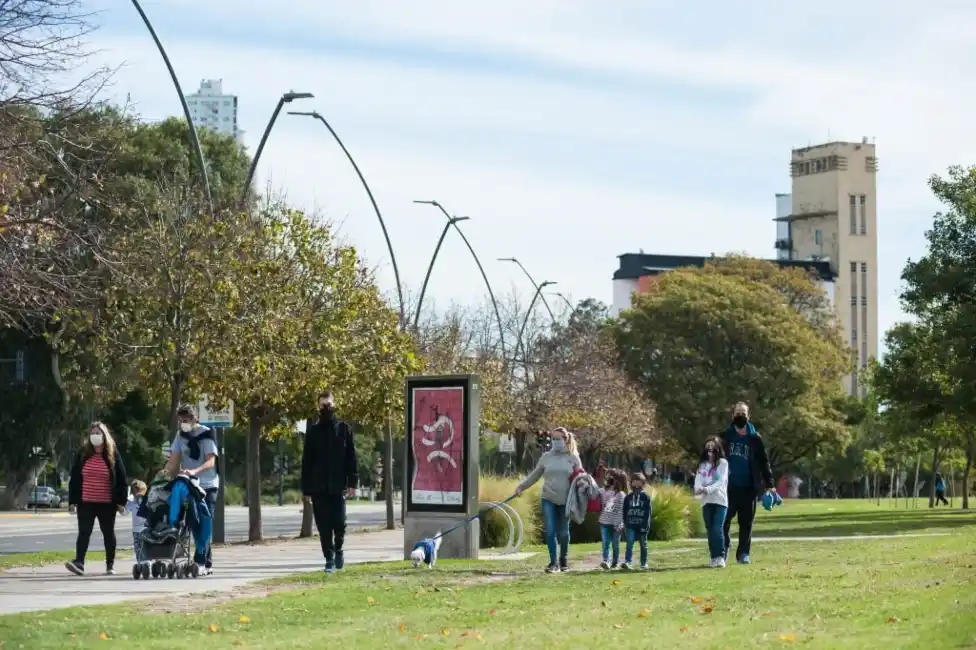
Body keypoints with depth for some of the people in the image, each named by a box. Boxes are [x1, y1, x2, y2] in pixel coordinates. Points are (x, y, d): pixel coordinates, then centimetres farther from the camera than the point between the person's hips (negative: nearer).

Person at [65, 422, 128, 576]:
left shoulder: (113, 454, 0)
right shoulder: (83, 454, 5)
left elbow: (121, 479, -1)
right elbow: (74, 478, 5)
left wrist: (121, 501, -6)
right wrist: (73, 500, 0)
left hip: (107, 504, -1)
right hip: (85, 502, 1)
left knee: (108, 533, 10)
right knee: (84, 533, -9)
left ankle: (110, 565, 18)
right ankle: (79, 562, -18)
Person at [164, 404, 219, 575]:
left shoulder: (206, 434, -10)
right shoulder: (181, 435, 7)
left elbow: (211, 462, -19)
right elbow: (174, 459, 5)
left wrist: (194, 471, -37)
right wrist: (166, 475, -14)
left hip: (208, 486, -6)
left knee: (204, 525, -12)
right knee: (196, 525, 4)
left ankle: (200, 562, -18)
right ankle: (208, 564, 10)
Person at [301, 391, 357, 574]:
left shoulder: (344, 428, 5)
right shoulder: (313, 430, 9)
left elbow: (351, 458, 2)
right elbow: (306, 461, 9)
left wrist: (352, 483, -7)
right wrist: (306, 488, 5)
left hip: (338, 485, -2)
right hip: (318, 487, 2)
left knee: (339, 522, -4)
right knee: (323, 525, 1)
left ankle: (338, 549, 22)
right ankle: (329, 559, 8)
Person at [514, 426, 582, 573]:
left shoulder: (573, 458, 1)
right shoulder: (546, 457, 6)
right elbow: (534, 475, 11)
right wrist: (521, 486, 1)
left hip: (566, 501, -1)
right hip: (548, 500, 1)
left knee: (563, 532, 5)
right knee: (550, 531, -7)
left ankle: (564, 560, 23)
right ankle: (553, 563, -3)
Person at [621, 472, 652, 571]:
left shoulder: (645, 497, 0)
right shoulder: (628, 497, 9)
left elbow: (648, 512, -4)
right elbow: (624, 511, 11)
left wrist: (645, 525, -11)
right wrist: (625, 523, 4)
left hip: (642, 526, -1)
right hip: (630, 525, 1)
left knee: (643, 545, 8)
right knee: (629, 544, -12)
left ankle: (644, 564, 18)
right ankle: (627, 562, -21)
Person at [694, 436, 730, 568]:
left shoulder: (722, 463, 1)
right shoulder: (702, 464, 14)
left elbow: (721, 481, -10)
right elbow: (698, 480, 2)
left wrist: (707, 489, -24)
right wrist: (698, 489, -21)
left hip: (720, 500, -4)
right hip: (706, 501, 4)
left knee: (717, 529, -15)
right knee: (710, 531, 4)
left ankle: (720, 557, -13)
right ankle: (714, 557, 9)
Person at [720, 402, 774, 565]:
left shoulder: (755, 438, 5)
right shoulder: (724, 437, 4)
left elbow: (763, 462, 6)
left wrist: (769, 484, -1)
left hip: (748, 487, 0)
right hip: (728, 486, 0)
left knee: (746, 521, 4)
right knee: (724, 519, -2)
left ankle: (743, 553, 10)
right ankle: (724, 547, 15)